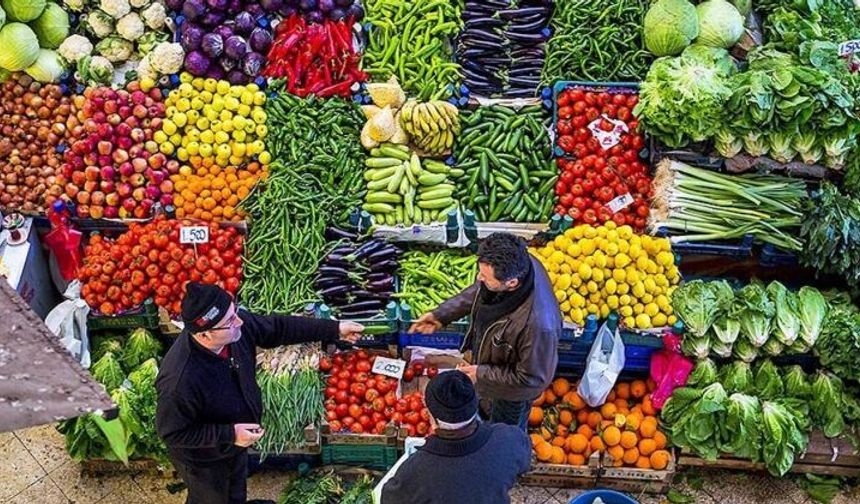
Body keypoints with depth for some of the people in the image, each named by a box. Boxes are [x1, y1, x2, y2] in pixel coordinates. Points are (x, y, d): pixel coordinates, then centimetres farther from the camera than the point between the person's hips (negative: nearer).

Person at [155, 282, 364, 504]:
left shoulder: (236, 325, -25)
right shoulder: (180, 380, -43)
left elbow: (278, 328, -8)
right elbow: (172, 432, -29)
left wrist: (334, 330, -6)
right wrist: (229, 434, -32)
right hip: (205, 459, -6)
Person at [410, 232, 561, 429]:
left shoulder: (538, 323, -48)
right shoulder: (516, 265, -28)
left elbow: (532, 378, -30)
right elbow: (478, 291, -4)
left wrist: (482, 374, -23)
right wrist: (441, 314, -6)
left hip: (512, 391, -6)